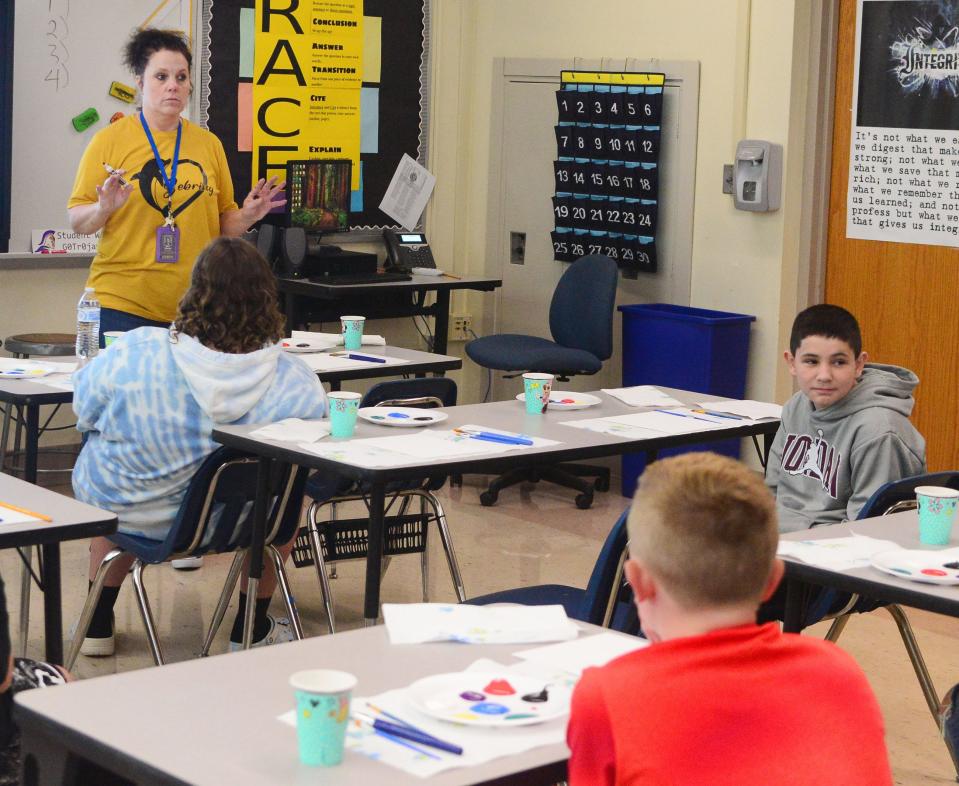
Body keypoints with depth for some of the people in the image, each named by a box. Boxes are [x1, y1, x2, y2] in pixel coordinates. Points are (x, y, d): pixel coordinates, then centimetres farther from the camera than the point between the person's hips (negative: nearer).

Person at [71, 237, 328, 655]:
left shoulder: (134, 353, -26)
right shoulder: (298, 384, -25)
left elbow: (85, 407, -6)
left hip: (129, 515, 1)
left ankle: (98, 626, 44)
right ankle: (250, 628, 40)